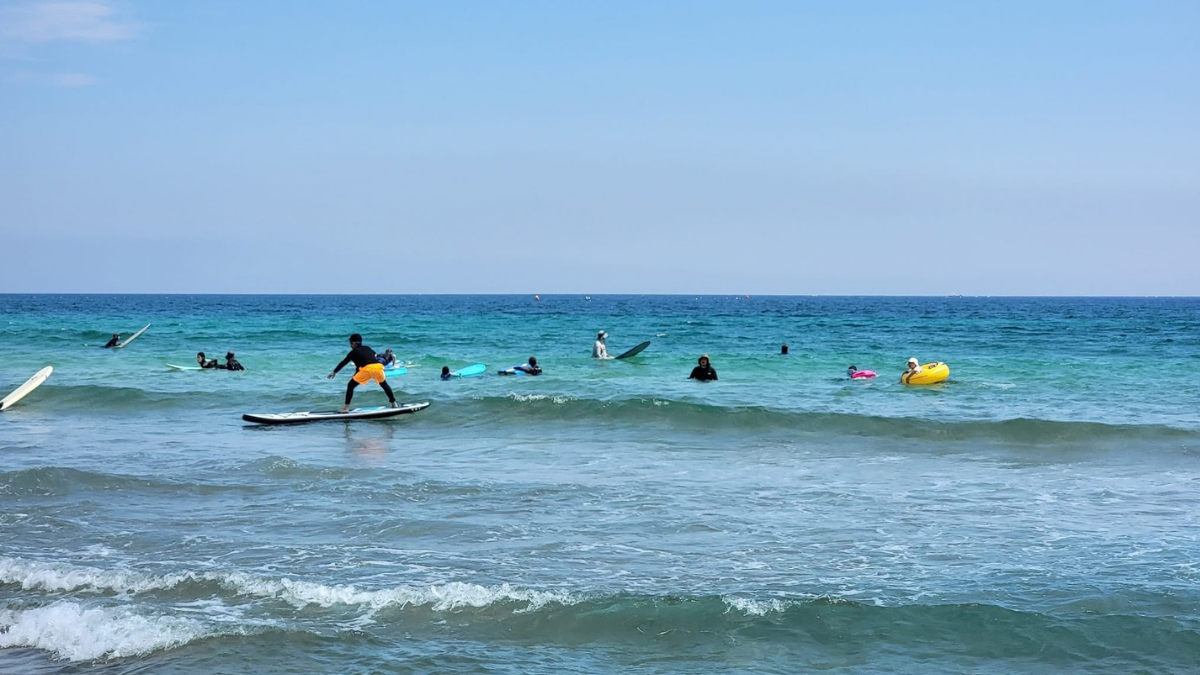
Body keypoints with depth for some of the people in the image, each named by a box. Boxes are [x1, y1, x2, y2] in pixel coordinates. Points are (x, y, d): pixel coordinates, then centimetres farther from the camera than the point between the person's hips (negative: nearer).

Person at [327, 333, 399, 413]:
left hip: (367, 368, -5)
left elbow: (343, 363, 17)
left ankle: (346, 408, -3)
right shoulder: (367, 348, 28)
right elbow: (376, 355, 41)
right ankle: (394, 403, 34)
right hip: (378, 366, 5)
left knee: (350, 386, 6)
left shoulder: (354, 352, 14)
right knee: (384, 384, 31)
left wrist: (334, 372, 24)